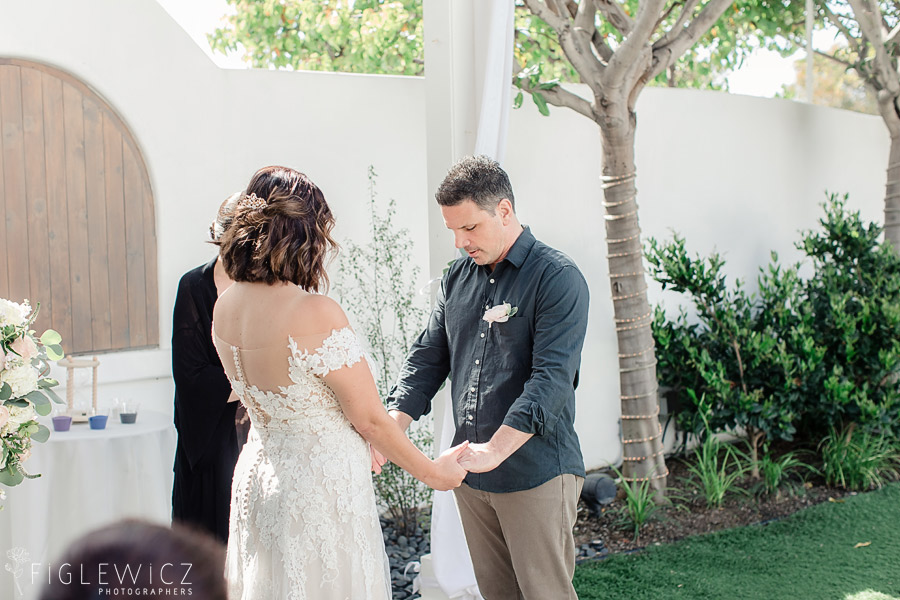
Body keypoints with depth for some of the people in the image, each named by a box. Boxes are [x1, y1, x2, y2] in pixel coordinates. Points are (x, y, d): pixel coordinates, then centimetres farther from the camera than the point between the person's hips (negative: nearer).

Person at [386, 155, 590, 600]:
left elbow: (552, 378, -21)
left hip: (535, 474, -6)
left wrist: (495, 449, -30)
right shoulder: (458, 277, 10)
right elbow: (427, 357, 10)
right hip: (470, 470, 6)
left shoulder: (557, 278, -12)